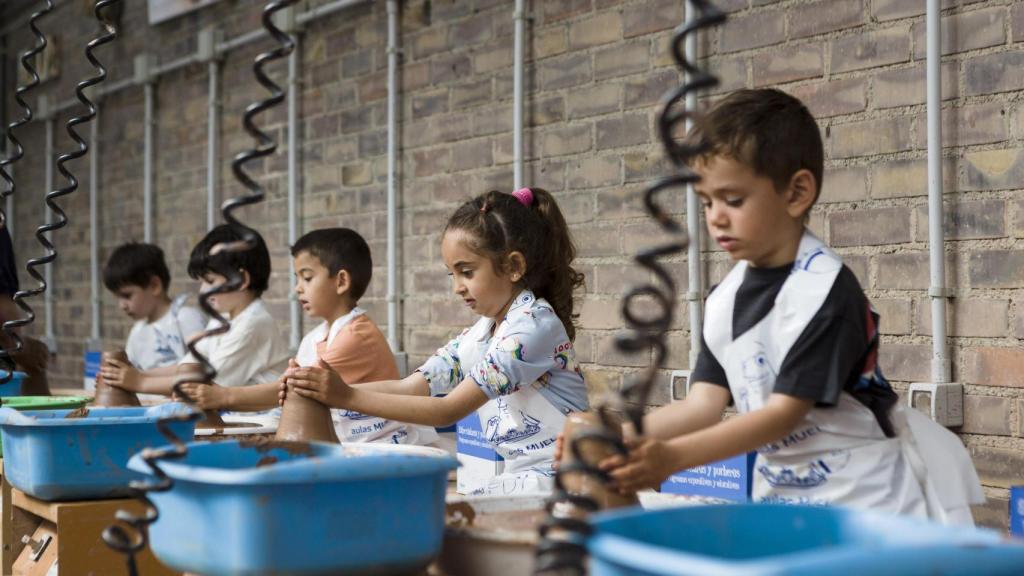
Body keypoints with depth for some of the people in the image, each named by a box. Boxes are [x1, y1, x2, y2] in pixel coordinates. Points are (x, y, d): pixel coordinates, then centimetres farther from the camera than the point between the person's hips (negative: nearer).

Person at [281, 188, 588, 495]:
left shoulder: (534, 324, -16)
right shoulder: (478, 334, 12)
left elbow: (449, 410, -19)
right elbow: (408, 387, 1)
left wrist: (348, 397, -21)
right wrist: (329, 391, -13)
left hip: (555, 478, -7)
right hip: (519, 475, 8)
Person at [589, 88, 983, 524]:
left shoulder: (825, 290, -20)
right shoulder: (725, 298, 2)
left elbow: (785, 413, -22)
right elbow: (705, 403, -3)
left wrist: (672, 457, -31)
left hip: (865, 499, -6)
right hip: (782, 496, 6)